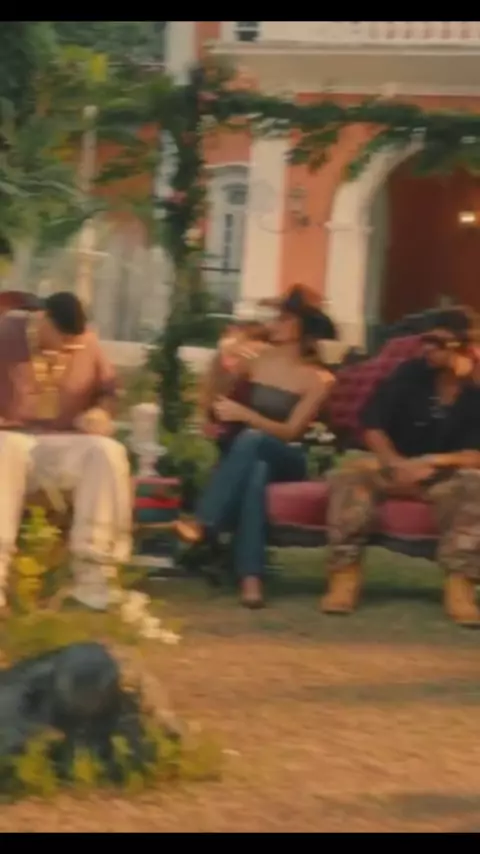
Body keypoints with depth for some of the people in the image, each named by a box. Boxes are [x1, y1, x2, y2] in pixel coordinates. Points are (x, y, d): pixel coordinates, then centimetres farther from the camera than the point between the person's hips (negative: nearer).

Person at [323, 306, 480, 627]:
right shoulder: (410, 374, -3)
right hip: (394, 464, 1)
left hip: (448, 473, -1)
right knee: (350, 476, -29)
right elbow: (372, 425, -4)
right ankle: (345, 574, -34)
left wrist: (434, 462, -28)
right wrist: (397, 465, -21)